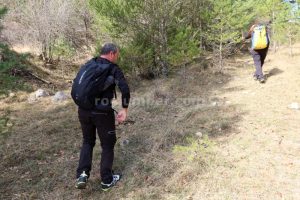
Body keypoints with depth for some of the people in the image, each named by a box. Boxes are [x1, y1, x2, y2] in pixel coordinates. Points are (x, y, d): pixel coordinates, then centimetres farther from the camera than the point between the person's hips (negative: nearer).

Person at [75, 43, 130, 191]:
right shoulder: (113, 68, -4)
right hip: (102, 112, -5)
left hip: (84, 110, 5)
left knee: (88, 141, 25)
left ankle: (82, 174, 10)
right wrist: (125, 109, -9)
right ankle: (107, 181, 23)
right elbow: (125, 89, -18)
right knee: (107, 145, 13)